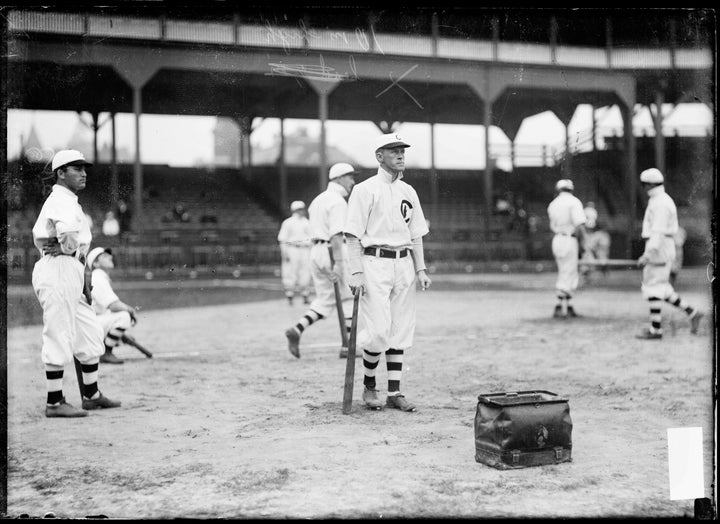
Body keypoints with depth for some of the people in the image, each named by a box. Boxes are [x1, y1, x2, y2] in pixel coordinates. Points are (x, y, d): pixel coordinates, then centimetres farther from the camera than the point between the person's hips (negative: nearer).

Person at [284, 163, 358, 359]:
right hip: (333, 252, -8)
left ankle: (297, 329, -8)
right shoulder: (338, 202, -12)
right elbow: (336, 235, -21)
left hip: (316, 251, 8)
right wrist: (337, 264, -25)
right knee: (349, 299, 3)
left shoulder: (318, 199, 18)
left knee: (324, 300, 11)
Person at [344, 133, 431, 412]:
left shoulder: (408, 191, 15)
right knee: (378, 330, -11)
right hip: (375, 264, -6)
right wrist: (356, 272, -16)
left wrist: (421, 269, 9)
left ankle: (394, 393, 11)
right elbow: (353, 235, -8)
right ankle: (369, 386, 10)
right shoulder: (365, 190, -4)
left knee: (401, 331, 5)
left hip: (404, 264, 6)